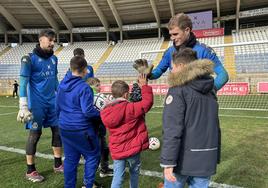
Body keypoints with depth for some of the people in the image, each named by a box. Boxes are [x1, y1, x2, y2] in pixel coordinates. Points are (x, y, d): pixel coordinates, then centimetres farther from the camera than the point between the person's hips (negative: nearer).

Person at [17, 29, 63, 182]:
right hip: (37, 104, -6)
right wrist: (23, 107, -17)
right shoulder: (29, 59, -9)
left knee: (58, 130, 8)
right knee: (35, 134, 2)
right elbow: (23, 82, -11)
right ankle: (30, 171, 17)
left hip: (53, 102, 6)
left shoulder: (54, 59, 10)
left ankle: (58, 164, 24)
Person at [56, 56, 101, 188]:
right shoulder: (84, 87, -18)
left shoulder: (62, 85, 5)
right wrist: (100, 114, -5)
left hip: (65, 128, 7)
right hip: (81, 129, -7)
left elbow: (58, 106, 14)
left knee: (70, 159, 17)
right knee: (92, 155, 12)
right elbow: (88, 111, -22)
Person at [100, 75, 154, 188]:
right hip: (132, 148, -3)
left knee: (118, 176, 10)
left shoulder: (106, 111, -3)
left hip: (116, 150, 4)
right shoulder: (131, 108, -19)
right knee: (134, 172, 21)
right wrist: (144, 86, -5)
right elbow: (148, 102, -16)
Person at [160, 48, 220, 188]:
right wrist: (214, 156, 21)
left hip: (184, 157, -6)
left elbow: (172, 129, -20)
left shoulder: (178, 89, -13)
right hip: (206, 157, 6)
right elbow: (214, 126, 14)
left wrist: (168, 162, -18)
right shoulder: (210, 90, 10)